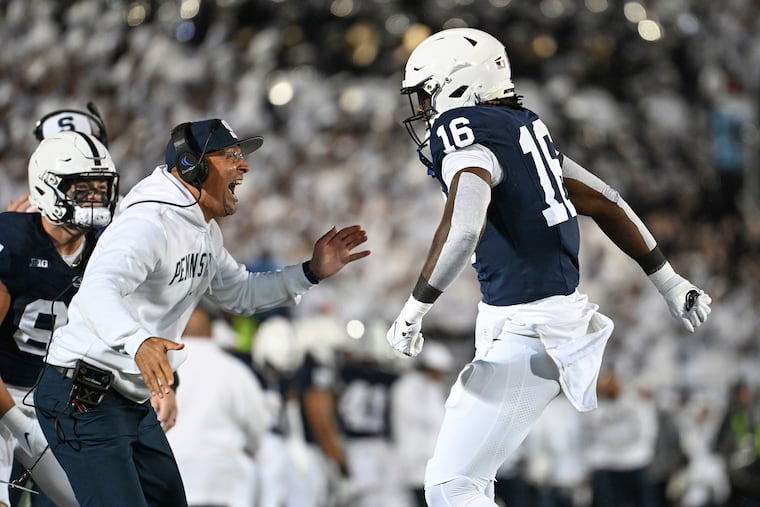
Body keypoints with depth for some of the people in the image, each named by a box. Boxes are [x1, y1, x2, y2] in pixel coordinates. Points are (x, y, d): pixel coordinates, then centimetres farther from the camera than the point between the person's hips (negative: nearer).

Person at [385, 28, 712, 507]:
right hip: (564, 311, 9)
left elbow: (462, 228, -29)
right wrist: (670, 282, 29)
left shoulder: (465, 135, -12)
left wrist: (414, 311, -17)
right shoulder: (523, 128, 14)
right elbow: (605, 203, 20)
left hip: (523, 333, -9)